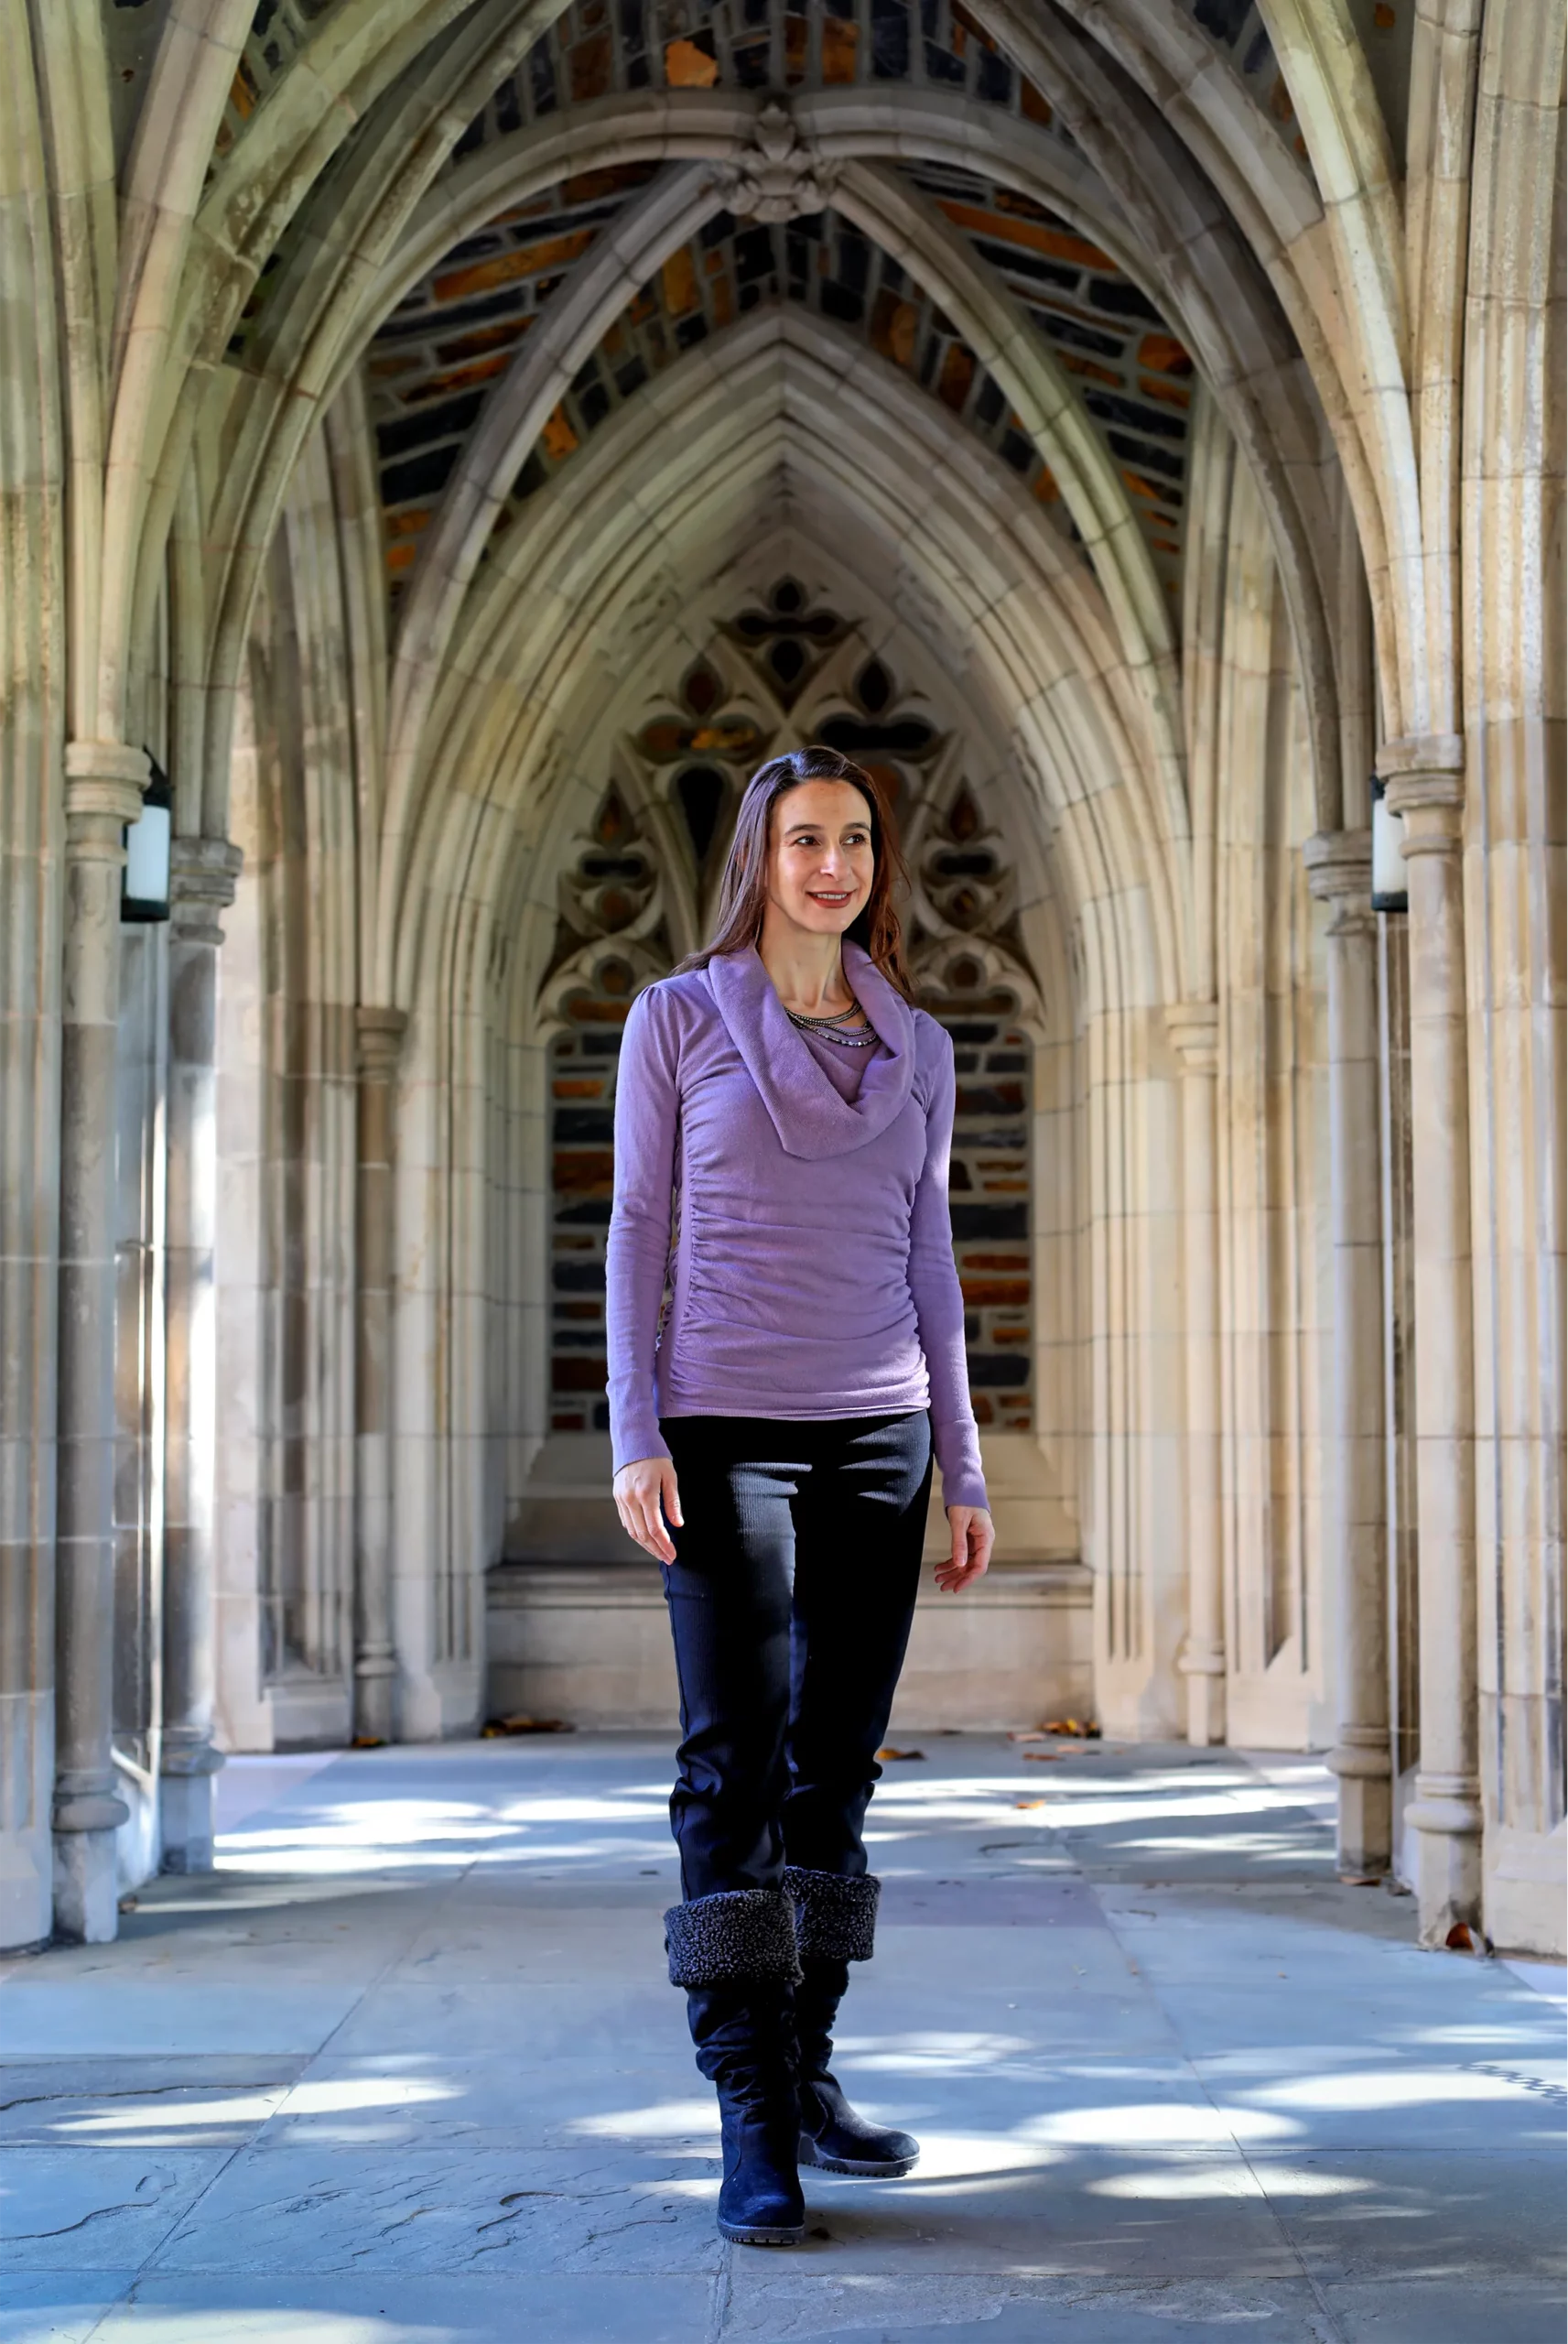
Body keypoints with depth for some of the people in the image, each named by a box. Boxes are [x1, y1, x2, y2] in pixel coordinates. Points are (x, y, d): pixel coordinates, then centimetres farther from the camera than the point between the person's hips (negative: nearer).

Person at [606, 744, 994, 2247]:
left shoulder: (917, 1046, 13)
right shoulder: (677, 1019, 3)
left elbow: (929, 1260, 15)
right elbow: (639, 1234, 1)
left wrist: (963, 1465, 11)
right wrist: (636, 1436, -8)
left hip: (876, 1436, 4)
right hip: (727, 1431, -4)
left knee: (836, 1767, 6)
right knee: (736, 1763, -8)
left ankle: (808, 2074, 17)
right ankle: (753, 2122, -5)